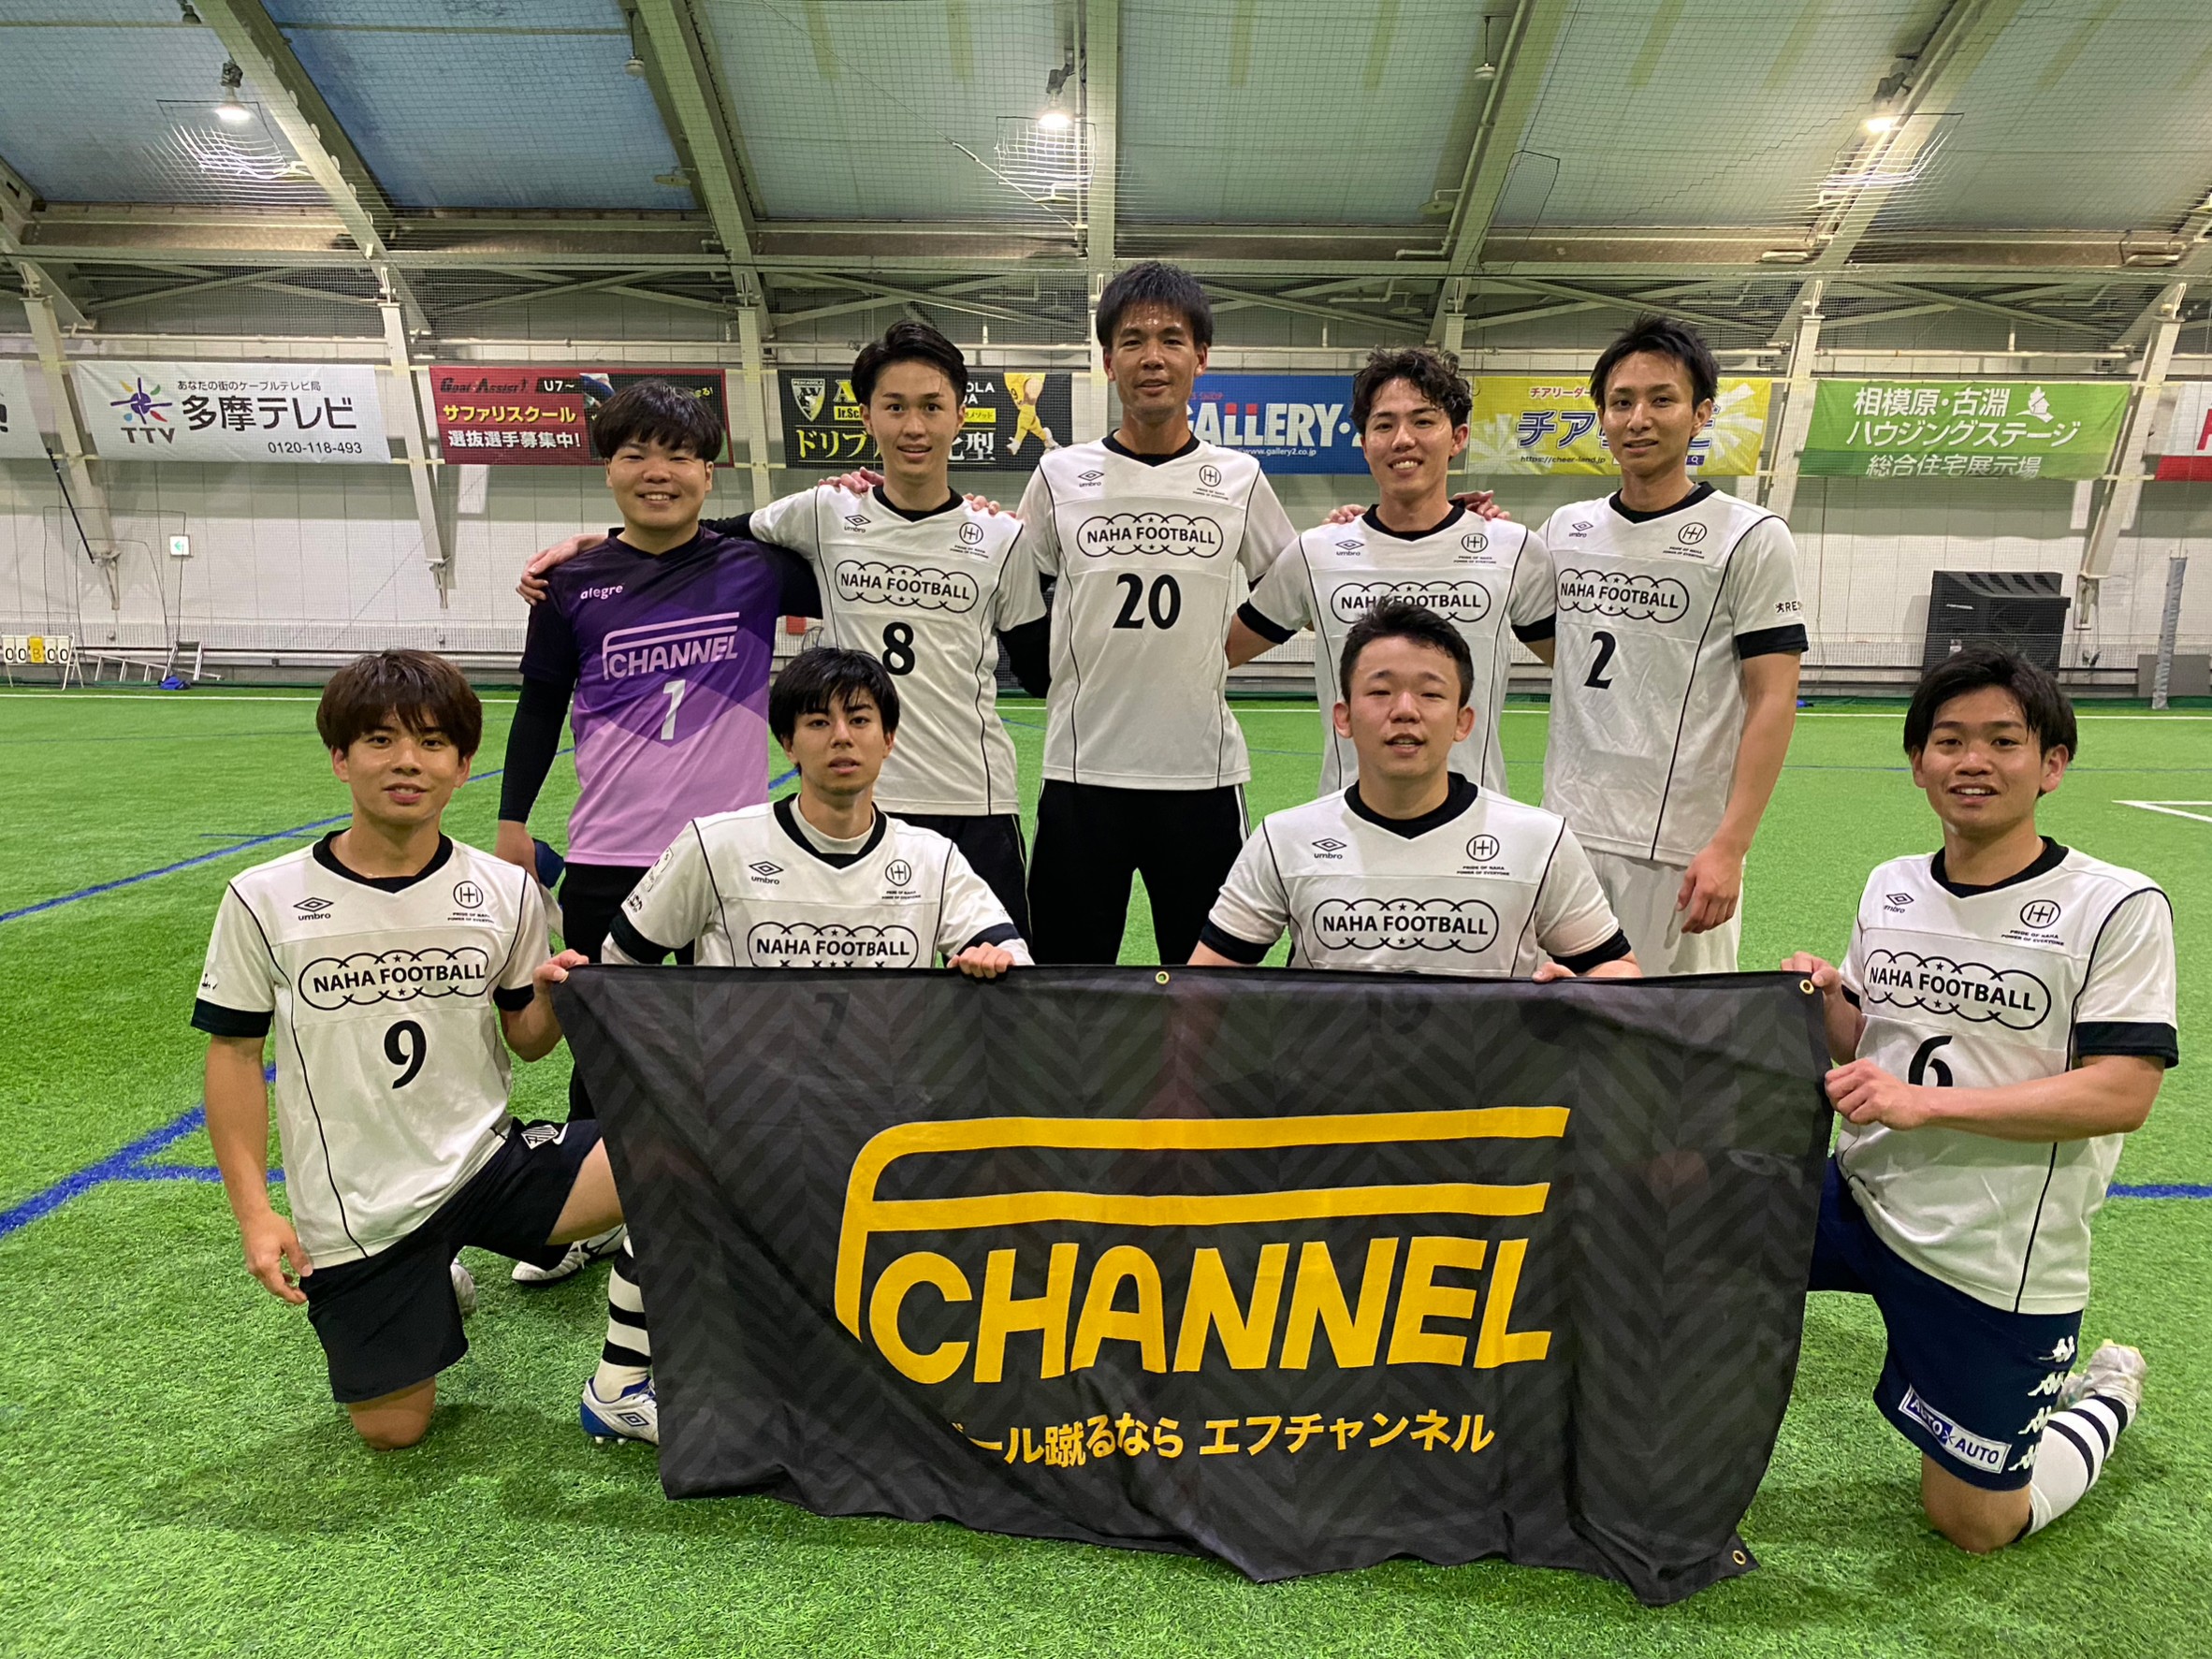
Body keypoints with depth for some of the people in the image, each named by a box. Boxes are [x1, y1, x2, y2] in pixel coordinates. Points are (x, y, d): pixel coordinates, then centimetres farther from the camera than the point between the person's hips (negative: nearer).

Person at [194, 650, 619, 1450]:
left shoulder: (506, 891, -2)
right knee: (392, 1429, 5)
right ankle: (433, 1289, 35)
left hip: (487, 1161, 1)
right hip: (355, 1211, 0)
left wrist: (552, 1000, -19)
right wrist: (253, 1212, -5)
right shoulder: (264, 900, -6)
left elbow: (523, 1040, 5)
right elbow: (234, 1054, 0)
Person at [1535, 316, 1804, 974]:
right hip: (1568, 831, 5)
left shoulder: (1752, 537, -4)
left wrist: (1729, 847, -16)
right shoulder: (1563, 528, 10)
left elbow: (1773, 702, -8)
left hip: (1681, 847, -4)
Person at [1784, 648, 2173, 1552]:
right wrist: (1823, 1001, -10)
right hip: (1864, 1198, 5)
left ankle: (2106, 1396, 39)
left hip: (1999, 1262, -4)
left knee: (1972, 1524, 9)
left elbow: (2123, 1094, -20)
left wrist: (1923, 1101, -28)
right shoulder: (1890, 887, 4)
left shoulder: (2117, 906, -13)